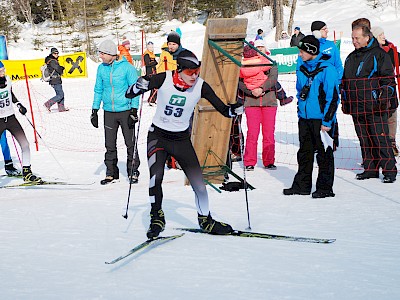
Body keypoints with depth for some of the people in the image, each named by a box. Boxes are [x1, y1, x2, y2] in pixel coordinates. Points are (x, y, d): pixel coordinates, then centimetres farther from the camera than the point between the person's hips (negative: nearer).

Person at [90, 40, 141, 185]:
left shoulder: (127, 67, -9)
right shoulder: (101, 68, 5)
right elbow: (98, 90, 13)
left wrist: (134, 110, -10)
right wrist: (94, 110, 10)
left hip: (126, 111, -4)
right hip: (109, 112, 4)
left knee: (130, 143, 1)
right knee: (110, 144, 8)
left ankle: (133, 172, 13)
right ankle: (111, 173, 18)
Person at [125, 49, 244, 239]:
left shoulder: (201, 86, -12)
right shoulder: (163, 79, -17)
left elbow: (223, 109, -5)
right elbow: (129, 94, -12)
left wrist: (235, 109, -26)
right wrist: (139, 86, -34)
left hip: (182, 139, 2)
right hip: (158, 136, -2)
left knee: (198, 182, -1)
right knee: (156, 175, -21)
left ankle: (205, 219, 23)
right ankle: (157, 218, -1)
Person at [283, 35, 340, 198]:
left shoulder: (326, 69, -12)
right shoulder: (302, 70, 9)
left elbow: (333, 97, -13)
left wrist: (327, 121, -14)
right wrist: (300, 112, 15)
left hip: (321, 119, -7)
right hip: (304, 118, 7)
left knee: (324, 154, 3)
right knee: (304, 152, 12)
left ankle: (325, 187, 10)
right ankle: (302, 185, 21)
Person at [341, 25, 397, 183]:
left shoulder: (379, 54, -2)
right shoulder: (351, 58, 18)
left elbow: (388, 79, -5)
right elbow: (345, 82, 25)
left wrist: (383, 100, -12)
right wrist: (345, 102, 20)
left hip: (374, 107, -6)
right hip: (356, 107, 6)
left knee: (380, 138, -8)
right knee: (364, 139, 8)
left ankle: (389, 170, -2)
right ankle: (370, 169, 16)